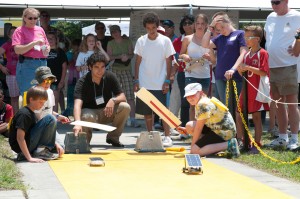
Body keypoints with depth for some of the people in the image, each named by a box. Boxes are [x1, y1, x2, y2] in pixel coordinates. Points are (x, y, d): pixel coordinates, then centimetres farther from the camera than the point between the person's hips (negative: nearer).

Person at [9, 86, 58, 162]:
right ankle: (41, 152, -10)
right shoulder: (24, 114, -16)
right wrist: (29, 158, -28)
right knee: (50, 119, -14)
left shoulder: (31, 113, 15)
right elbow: (19, 138, -24)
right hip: (21, 146, -10)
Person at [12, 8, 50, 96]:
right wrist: (34, 43, -21)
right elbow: (17, 50, -14)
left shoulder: (40, 29, 13)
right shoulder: (20, 31, -2)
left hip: (42, 65, 5)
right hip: (27, 65, -5)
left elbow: (47, 45, 25)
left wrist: (47, 49, 1)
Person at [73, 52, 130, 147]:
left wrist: (113, 100, -35)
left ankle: (113, 137, -2)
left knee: (125, 107, -23)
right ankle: (85, 140, -4)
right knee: (86, 117, -39)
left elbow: (122, 97, -10)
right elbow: (77, 104, -37)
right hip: (90, 111, -4)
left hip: (107, 112, 4)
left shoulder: (110, 77, -10)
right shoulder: (82, 82, -22)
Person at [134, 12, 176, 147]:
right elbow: (138, 61, 7)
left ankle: (167, 137, 0)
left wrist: (167, 81, -6)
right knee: (146, 112, 8)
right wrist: (136, 80, 2)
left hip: (160, 84, -2)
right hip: (144, 84, 2)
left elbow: (168, 62, 0)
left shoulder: (165, 41, -2)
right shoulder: (141, 41, 3)